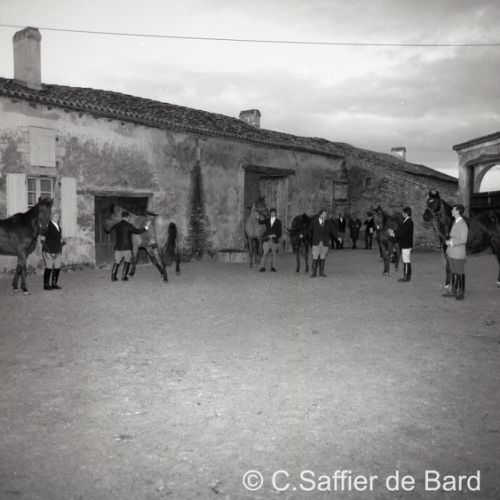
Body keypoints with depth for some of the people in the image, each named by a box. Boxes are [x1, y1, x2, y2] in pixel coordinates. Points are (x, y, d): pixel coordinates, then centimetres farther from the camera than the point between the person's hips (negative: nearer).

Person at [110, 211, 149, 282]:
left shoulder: (117, 225, 7)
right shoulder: (128, 225, -10)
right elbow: (137, 231, -7)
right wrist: (146, 227, 3)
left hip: (118, 247, 4)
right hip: (127, 247, -4)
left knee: (117, 261, 10)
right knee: (127, 261, 9)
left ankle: (113, 276, 2)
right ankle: (124, 276, 3)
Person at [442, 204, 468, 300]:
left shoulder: (463, 225, -15)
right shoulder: (455, 223, 10)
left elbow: (463, 240, -18)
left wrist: (451, 243, -17)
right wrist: (448, 249, 15)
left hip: (458, 254, -8)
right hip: (451, 253, 8)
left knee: (460, 274, 3)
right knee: (453, 273, 15)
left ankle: (461, 293, 13)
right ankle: (453, 291, 25)